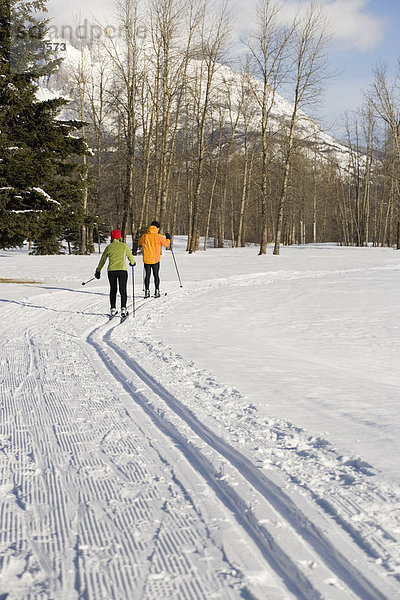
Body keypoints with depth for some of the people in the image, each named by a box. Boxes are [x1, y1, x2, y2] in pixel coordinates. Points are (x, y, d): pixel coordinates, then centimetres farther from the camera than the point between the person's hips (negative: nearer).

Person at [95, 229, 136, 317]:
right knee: (123, 290, 2)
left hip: (111, 270, 1)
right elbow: (130, 256, 18)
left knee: (113, 290, 14)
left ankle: (113, 309, 12)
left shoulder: (109, 247, 8)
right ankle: (123, 308, -13)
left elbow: (102, 259, 16)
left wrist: (98, 271, 27)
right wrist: (132, 263, 41)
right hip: (122, 270, -1)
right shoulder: (124, 246, 6)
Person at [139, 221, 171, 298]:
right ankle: (157, 291, 7)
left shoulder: (144, 236, -3)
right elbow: (166, 244, 3)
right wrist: (168, 238, 20)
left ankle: (147, 291, 7)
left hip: (146, 259, 2)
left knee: (147, 276, 10)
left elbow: (140, 243, 17)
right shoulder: (159, 236, -10)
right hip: (155, 259, -2)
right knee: (156, 275, 9)